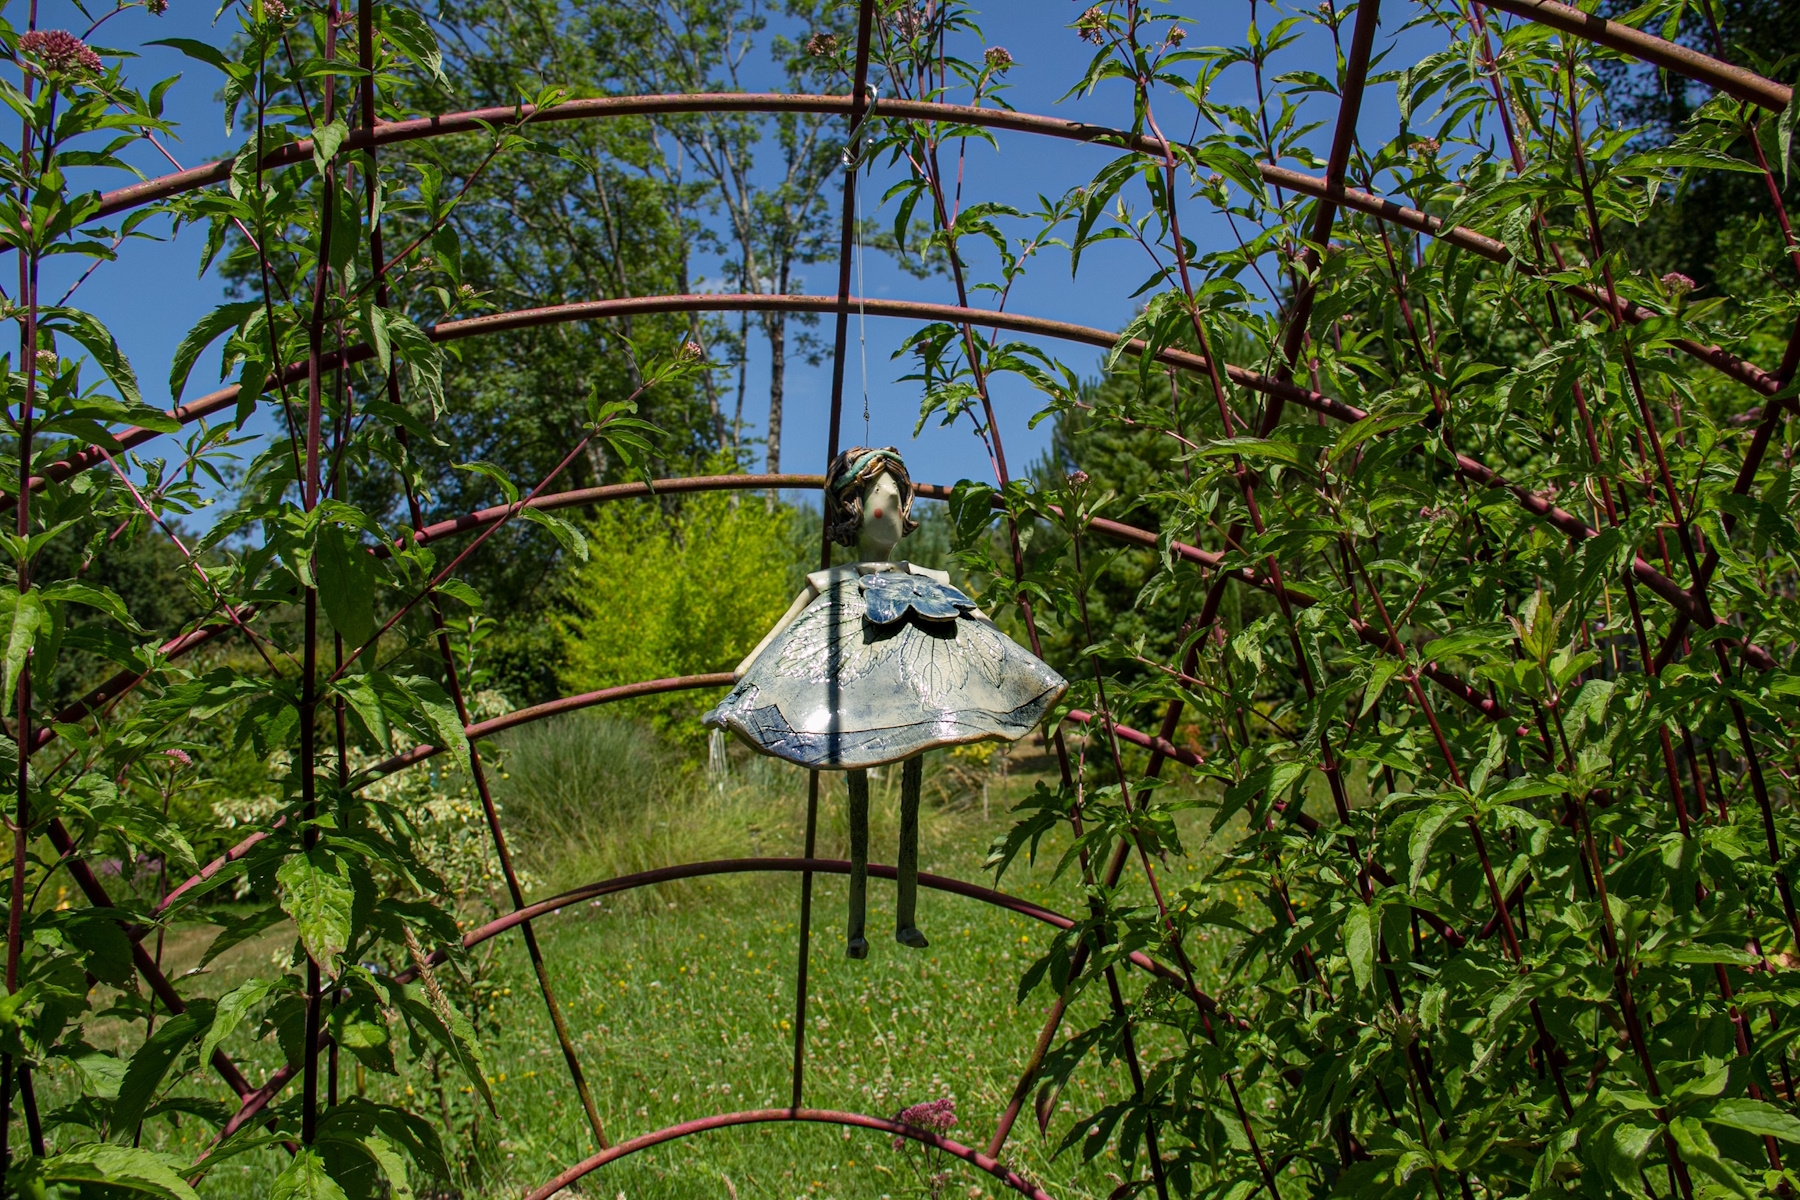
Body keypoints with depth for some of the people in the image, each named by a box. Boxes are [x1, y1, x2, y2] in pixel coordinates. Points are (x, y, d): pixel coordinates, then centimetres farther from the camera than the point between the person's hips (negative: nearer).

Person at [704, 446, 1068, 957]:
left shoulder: (928, 583, 14)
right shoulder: (831, 584, 6)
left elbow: (982, 621, 21)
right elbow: (782, 629, 8)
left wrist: (1018, 657, 22)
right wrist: (749, 664, 0)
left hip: (916, 685, 3)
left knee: (910, 803, 5)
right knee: (859, 806, -2)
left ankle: (907, 920, 15)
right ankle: (856, 926, 6)